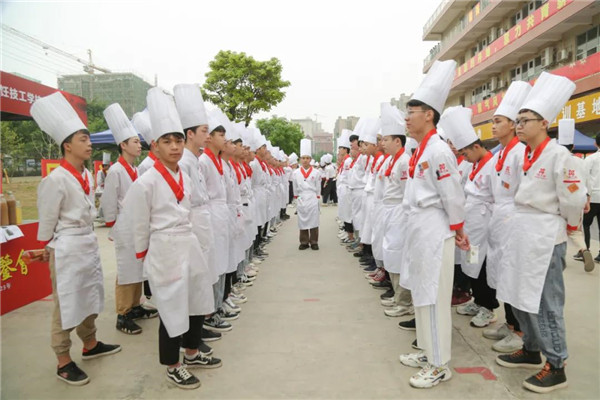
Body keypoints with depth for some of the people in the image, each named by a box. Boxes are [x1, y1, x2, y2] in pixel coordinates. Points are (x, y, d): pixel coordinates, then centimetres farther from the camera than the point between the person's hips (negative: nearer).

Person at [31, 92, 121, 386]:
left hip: (89, 243, 8)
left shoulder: (87, 174, 5)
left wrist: (88, 239, 17)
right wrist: (49, 250, -3)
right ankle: (63, 362, 20)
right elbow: (47, 221, -12)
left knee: (90, 297, 20)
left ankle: (90, 345, 38)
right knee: (66, 304, 4)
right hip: (67, 248, -8)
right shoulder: (55, 179, -19)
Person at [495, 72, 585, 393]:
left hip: (545, 237, -8)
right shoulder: (526, 156, 8)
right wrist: (526, 225, 14)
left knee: (544, 303, 1)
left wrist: (569, 227, 0)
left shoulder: (559, 155, -16)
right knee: (518, 297, 16)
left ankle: (556, 368, 17)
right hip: (521, 234, 8)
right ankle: (531, 351, 34)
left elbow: (574, 200, -15)